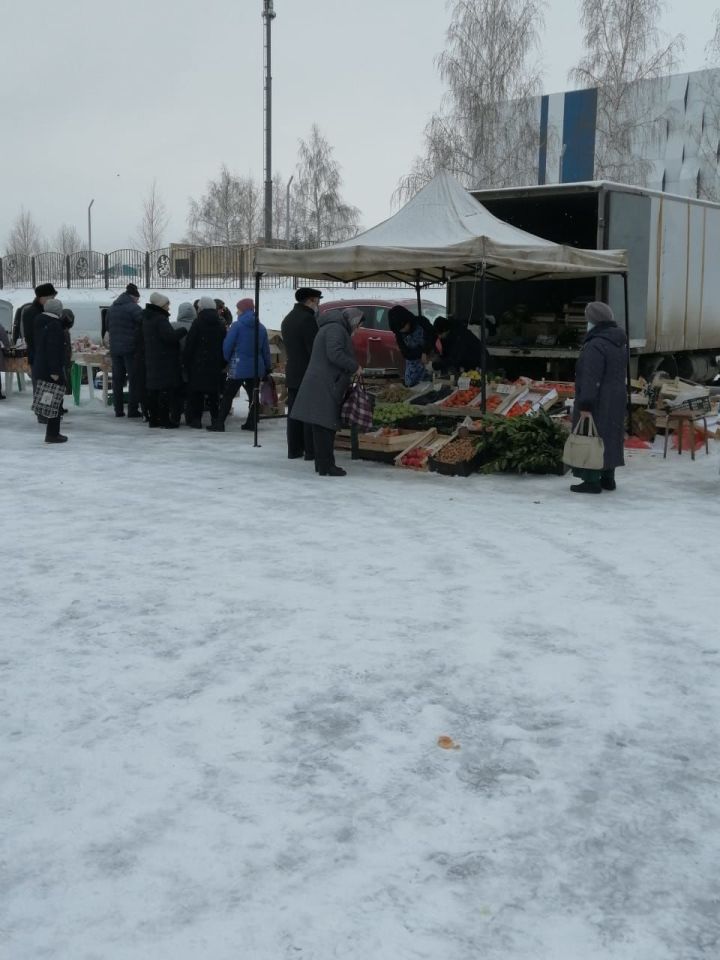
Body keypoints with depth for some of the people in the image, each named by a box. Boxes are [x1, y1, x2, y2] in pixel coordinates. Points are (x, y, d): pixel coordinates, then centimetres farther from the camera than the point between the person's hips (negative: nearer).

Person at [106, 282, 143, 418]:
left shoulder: (111, 308, 13)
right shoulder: (133, 308, -11)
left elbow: (107, 327, 20)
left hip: (115, 349, 6)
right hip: (131, 349, -6)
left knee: (117, 380, 11)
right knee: (134, 379, 0)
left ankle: (118, 409, 12)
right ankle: (133, 410, -2)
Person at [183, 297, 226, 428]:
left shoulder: (198, 323, -8)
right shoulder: (221, 324, 8)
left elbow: (189, 344, -8)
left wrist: (185, 362, -1)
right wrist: (222, 364, 15)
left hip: (198, 364, -4)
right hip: (215, 365, 4)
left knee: (196, 392, 2)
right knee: (214, 393, 9)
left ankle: (195, 418, 1)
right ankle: (216, 418, 8)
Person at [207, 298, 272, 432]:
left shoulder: (237, 325, -10)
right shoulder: (261, 328, 5)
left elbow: (227, 346, -11)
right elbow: (266, 349, 9)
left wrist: (226, 360, 6)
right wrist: (268, 367, 17)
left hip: (238, 367, -4)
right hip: (256, 368, 5)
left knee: (228, 396, 1)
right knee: (253, 395, 13)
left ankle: (219, 424, 1)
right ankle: (251, 423, 13)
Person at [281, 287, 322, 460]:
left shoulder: (287, 319, 15)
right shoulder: (308, 319, -14)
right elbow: (315, 348, -17)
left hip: (292, 373, 9)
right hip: (308, 374, -8)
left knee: (294, 413, 10)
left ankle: (294, 450, 13)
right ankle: (311, 451, -2)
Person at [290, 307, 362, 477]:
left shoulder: (330, 328, 24)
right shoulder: (335, 329, -11)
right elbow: (335, 354, -24)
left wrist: (351, 370, 16)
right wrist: (354, 367, -13)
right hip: (324, 386, -11)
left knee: (324, 427, 14)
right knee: (325, 426, -8)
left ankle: (322, 463, 20)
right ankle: (326, 465, -5)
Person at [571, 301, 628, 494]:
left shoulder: (596, 345, -21)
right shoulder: (618, 342, 8)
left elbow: (591, 379, -25)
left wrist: (585, 406, -24)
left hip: (596, 403, -9)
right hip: (614, 401, 9)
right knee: (608, 436, 14)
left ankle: (592, 481, 0)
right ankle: (608, 478, 21)